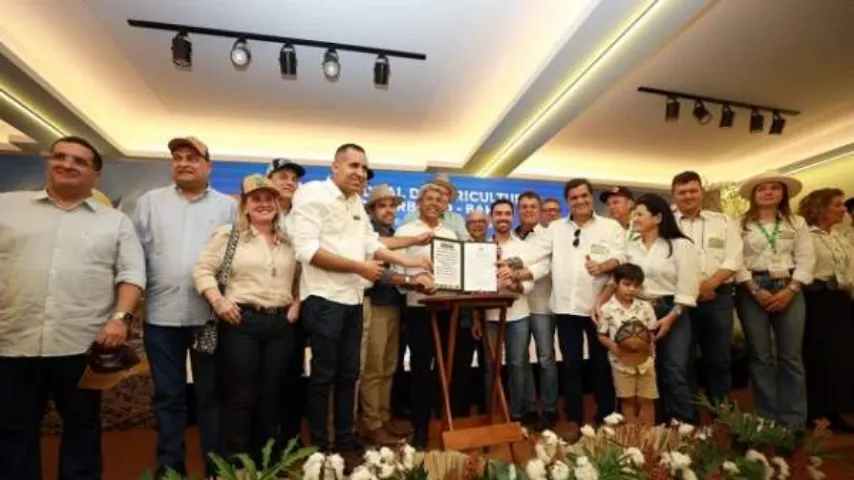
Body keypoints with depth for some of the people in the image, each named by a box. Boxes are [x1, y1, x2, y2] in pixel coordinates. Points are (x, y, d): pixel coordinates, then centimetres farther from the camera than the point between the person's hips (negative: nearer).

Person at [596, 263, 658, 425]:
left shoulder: (645, 307, -1)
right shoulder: (607, 309, -9)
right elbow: (601, 335, -3)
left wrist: (648, 343, -17)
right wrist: (612, 346, -20)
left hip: (645, 360, 2)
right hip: (621, 361, -2)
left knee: (646, 400, 11)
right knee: (628, 401, 11)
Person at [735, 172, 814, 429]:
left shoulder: (797, 223, 11)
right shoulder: (741, 224, 4)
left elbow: (806, 260, 4)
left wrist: (789, 290, -9)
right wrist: (756, 291, -11)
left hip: (789, 290, 2)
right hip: (752, 290, -2)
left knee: (791, 357, 2)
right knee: (761, 357, 3)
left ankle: (794, 423, 13)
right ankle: (768, 419, 13)